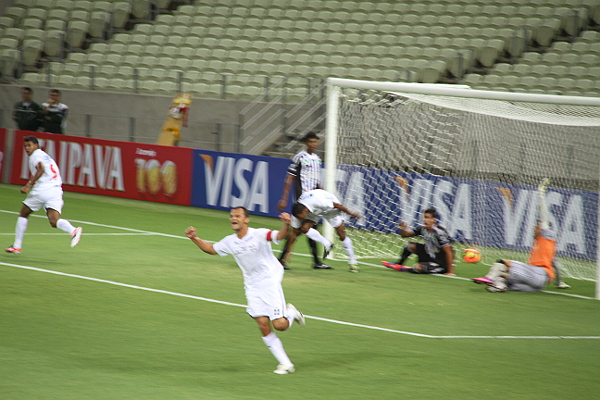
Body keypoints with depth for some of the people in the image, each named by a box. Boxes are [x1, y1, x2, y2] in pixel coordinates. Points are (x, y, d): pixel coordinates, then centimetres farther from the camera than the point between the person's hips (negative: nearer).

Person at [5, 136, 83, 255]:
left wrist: (29, 185, -18)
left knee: (23, 215, 15)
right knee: (54, 221, -12)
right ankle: (74, 231, -42)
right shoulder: (46, 156, 28)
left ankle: (16, 246, 19)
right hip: (56, 190, 6)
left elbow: (41, 169, -15)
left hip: (42, 190, -6)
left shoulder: (36, 155, 3)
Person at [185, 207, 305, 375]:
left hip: (269, 281, -5)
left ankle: (291, 313, 23)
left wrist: (286, 225, -49)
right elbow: (210, 248, 21)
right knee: (263, 325, -5)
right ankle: (285, 363, 3)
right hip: (252, 287, 5)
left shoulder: (259, 234, -14)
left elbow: (279, 236, -29)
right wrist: (195, 238, 7)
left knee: (279, 325, -14)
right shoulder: (230, 241, 5)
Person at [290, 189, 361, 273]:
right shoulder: (297, 213, -26)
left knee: (342, 235, -8)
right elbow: (294, 233, -15)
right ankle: (327, 245, -7)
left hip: (331, 208, -4)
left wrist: (350, 213, -13)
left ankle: (353, 262, 7)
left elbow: (336, 205, -27)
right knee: (304, 228, -23)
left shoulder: (317, 202, -43)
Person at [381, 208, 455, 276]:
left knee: (418, 268, -27)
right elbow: (405, 234, 8)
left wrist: (450, 272, -30)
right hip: (430, 256, 8)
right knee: (410, 245, 7)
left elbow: (448, 252, -28)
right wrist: (403, 229, -18)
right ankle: (398, 265, 19)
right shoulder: (423, 229, -3)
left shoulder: (440, 233, -27)